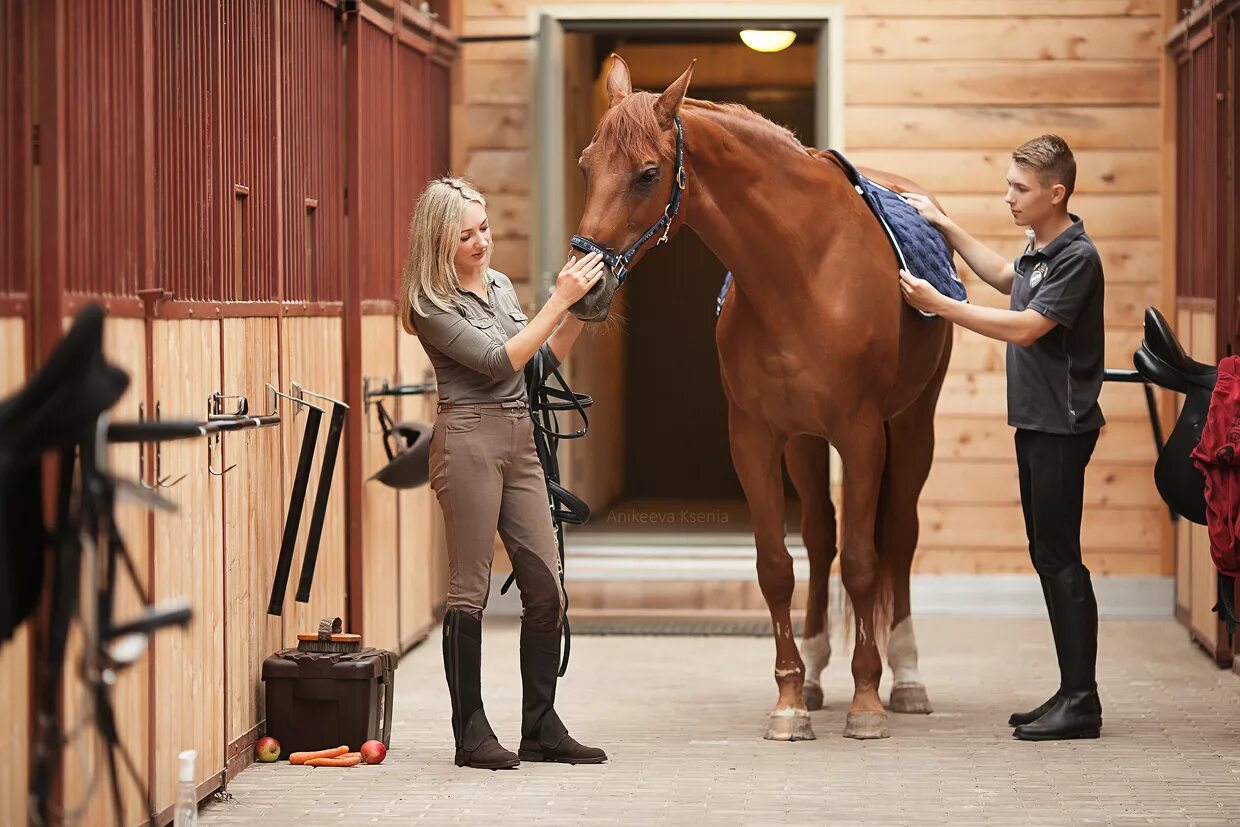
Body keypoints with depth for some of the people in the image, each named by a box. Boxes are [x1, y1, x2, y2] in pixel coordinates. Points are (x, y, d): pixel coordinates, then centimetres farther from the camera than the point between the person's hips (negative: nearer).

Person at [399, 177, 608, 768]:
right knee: (470, 588, -3)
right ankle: (471, 733, 3)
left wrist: (578, 312, 4)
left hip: (520, 440, 7)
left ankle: (541, 728, 12)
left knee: (545, 584, 4)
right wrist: (559, 300, -16)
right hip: (468, 437, -7)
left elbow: (541, 364, 19)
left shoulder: (500, 285, 15)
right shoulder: (432, 305, -8)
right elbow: (500, 361, -16)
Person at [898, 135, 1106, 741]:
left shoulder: (1077, 257, -17)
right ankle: (1070, 693, 17)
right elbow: (1004, 277, 33)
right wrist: (945, 227, 31)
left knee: (1060, 559, -8)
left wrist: (937, 304, -23)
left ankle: (1082, 703, -5)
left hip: (1061, 428, -10)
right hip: (1034, 422, 10)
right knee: (1047, 556, 11)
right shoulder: (1039, 249, 11)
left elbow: (1023, 327, -24)